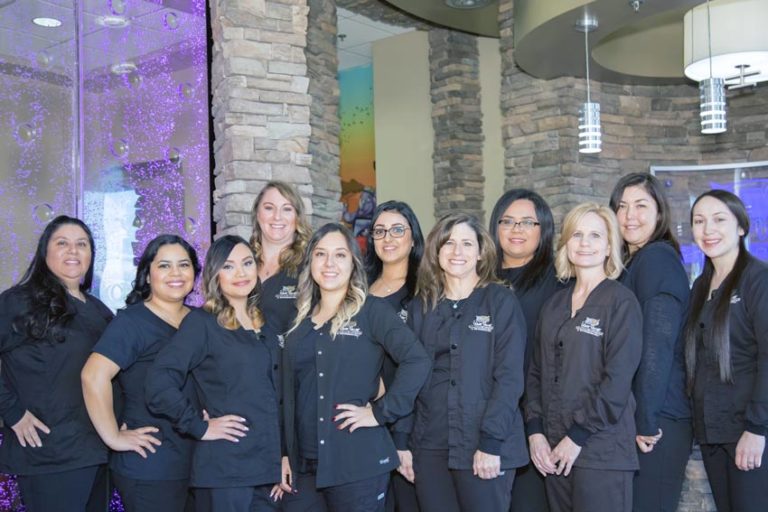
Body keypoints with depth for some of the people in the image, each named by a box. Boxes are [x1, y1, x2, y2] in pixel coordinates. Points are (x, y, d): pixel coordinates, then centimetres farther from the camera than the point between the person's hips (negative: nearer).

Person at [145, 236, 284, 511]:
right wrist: (200, 426, -13)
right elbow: (159, 383, -15)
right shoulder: (201, 323, -4)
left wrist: (282, 459, 13)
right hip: (222, 471, -6)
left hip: (267, 470, 6)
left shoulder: (266, 330, 14)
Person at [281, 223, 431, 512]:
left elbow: (417, 362, -15)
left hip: (358, 462, -5)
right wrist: (285, 454, 10)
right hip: (304, 463, 5)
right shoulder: (301, 321, 13)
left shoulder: (372, 310, -3)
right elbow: (289, 395, 14)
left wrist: (380, 413, -15)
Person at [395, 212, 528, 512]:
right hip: (429, 448, 4)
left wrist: (491, 442, -15)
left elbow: (510, 376, -8)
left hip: (484, 447, -3)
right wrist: (403, 440, 2)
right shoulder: (421, 306, 10)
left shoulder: (501, 301, -1)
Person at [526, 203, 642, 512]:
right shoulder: (555, 305, 13)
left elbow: (618, 378, -12)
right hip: (553, 451, 5)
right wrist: (535, 431, 0)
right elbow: (536, 371, 12)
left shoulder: (621, 302, -4)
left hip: (602, 451, -5)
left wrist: (578, 437, -13)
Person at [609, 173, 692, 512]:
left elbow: (658, 343, -17)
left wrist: (646, 420, -17)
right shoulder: (628, 263, 16)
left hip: (657, 421, -8)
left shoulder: (658, 258, -10)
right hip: (629, 416, 8)